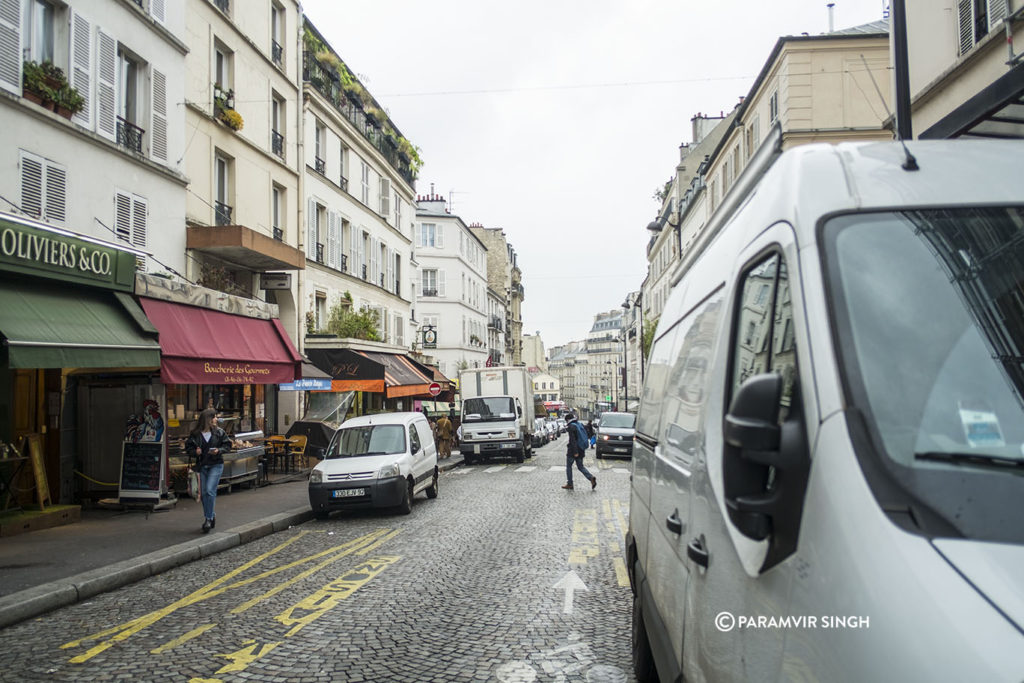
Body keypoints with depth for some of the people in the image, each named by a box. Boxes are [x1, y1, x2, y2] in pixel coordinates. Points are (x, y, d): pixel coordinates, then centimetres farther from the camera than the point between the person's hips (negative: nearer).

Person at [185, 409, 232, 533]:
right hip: (202, 466, 2)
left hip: (216, 465, -2)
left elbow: (227, 445, 6)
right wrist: (195, 452, -15)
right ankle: (211, 516, 25)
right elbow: (188, 448, 5)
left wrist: (219, 450, -12)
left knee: (210, 491, -14)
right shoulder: (195, 434, -1)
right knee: (204, 493, 7)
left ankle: (208, 519, -7)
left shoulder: (219, 432, -1)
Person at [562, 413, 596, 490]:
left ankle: (569, 484, 9)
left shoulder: (571, 427, -14)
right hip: (581, 450, 8)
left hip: (573, 450, -8)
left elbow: (573, 440, -20)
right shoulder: (580, 425, 12)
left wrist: (575, 452, -22)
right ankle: (591, 478, -7)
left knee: (568, 466, 6)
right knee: (580, 466, 12)